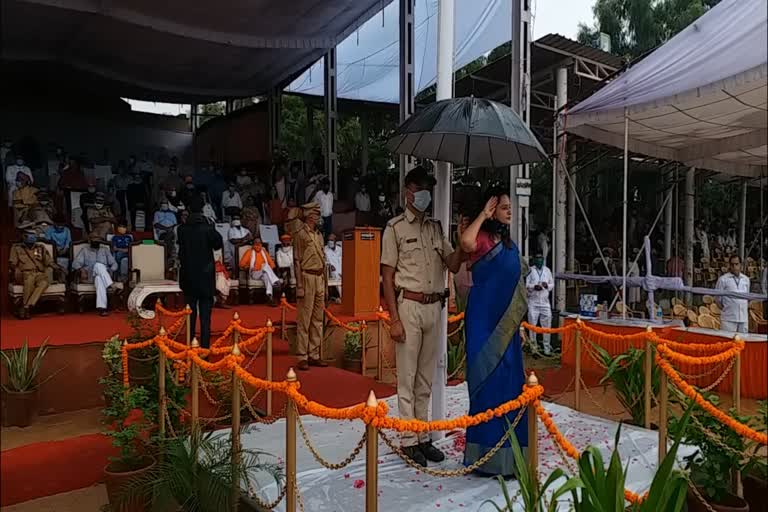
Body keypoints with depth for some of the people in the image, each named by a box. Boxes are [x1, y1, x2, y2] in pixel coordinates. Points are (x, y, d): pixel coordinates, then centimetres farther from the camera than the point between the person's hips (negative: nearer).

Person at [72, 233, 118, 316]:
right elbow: (75, 263, 4)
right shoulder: (85, 251, 16)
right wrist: (81, 270, -18)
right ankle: (110, 285, -51)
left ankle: (101, 307, -54)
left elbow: (114, 263, 13)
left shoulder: (105, 250, 20)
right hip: (90, 276, -1)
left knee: (99, 278, -40)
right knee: (98, 265, -35)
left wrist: (111, 271, -9)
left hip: (105, 276, 1)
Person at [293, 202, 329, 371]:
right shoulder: (300, 234, -5)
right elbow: (296, 261, -8)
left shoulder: (319, 235, 16)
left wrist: (325, 283, 16)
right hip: (307, 277, -7)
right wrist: (299, 285, -14)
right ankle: (302, 357, 2)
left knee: (318, 319, 9)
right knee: (304, 320, -4)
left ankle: (314, 355, 16)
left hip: (320, 278, 7)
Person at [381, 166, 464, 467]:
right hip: (409, 306, -5)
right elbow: (387, 277, -6)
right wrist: (394, 319, -12)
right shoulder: (395, 228, -2)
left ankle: (423, 438, 24)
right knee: (407, 378, 1)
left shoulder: (435, 228, 14)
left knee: (426, 379, 13)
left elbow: (453, 265, 12)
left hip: (434, 307, 6)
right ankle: (409, 441, 12)